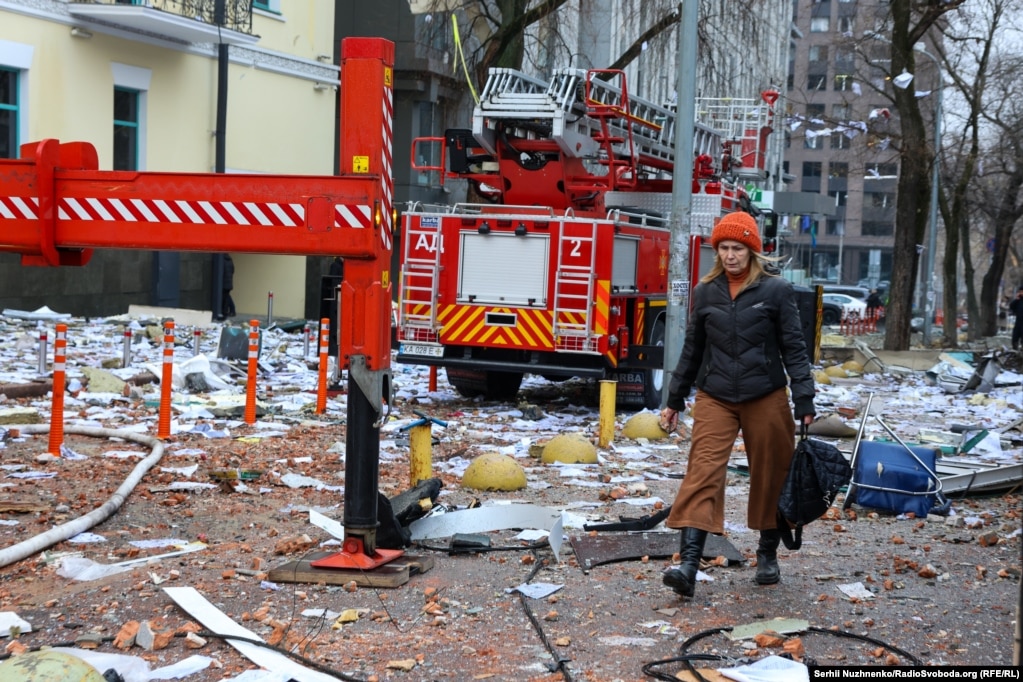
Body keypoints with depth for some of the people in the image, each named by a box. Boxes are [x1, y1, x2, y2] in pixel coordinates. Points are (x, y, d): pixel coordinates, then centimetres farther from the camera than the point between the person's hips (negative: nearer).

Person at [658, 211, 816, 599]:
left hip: (766, 398, -1)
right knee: (703, 474, -12)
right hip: (714, 398, 1)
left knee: (769, 478, 10)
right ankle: (688, 565, -19)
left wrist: (804, 402, -9)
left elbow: (794, 349, -2)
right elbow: (692, 349, 13)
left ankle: (768, 555, 29)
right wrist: (674, 400, 14)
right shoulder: (705, 292, 5)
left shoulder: (776, 290, -3)